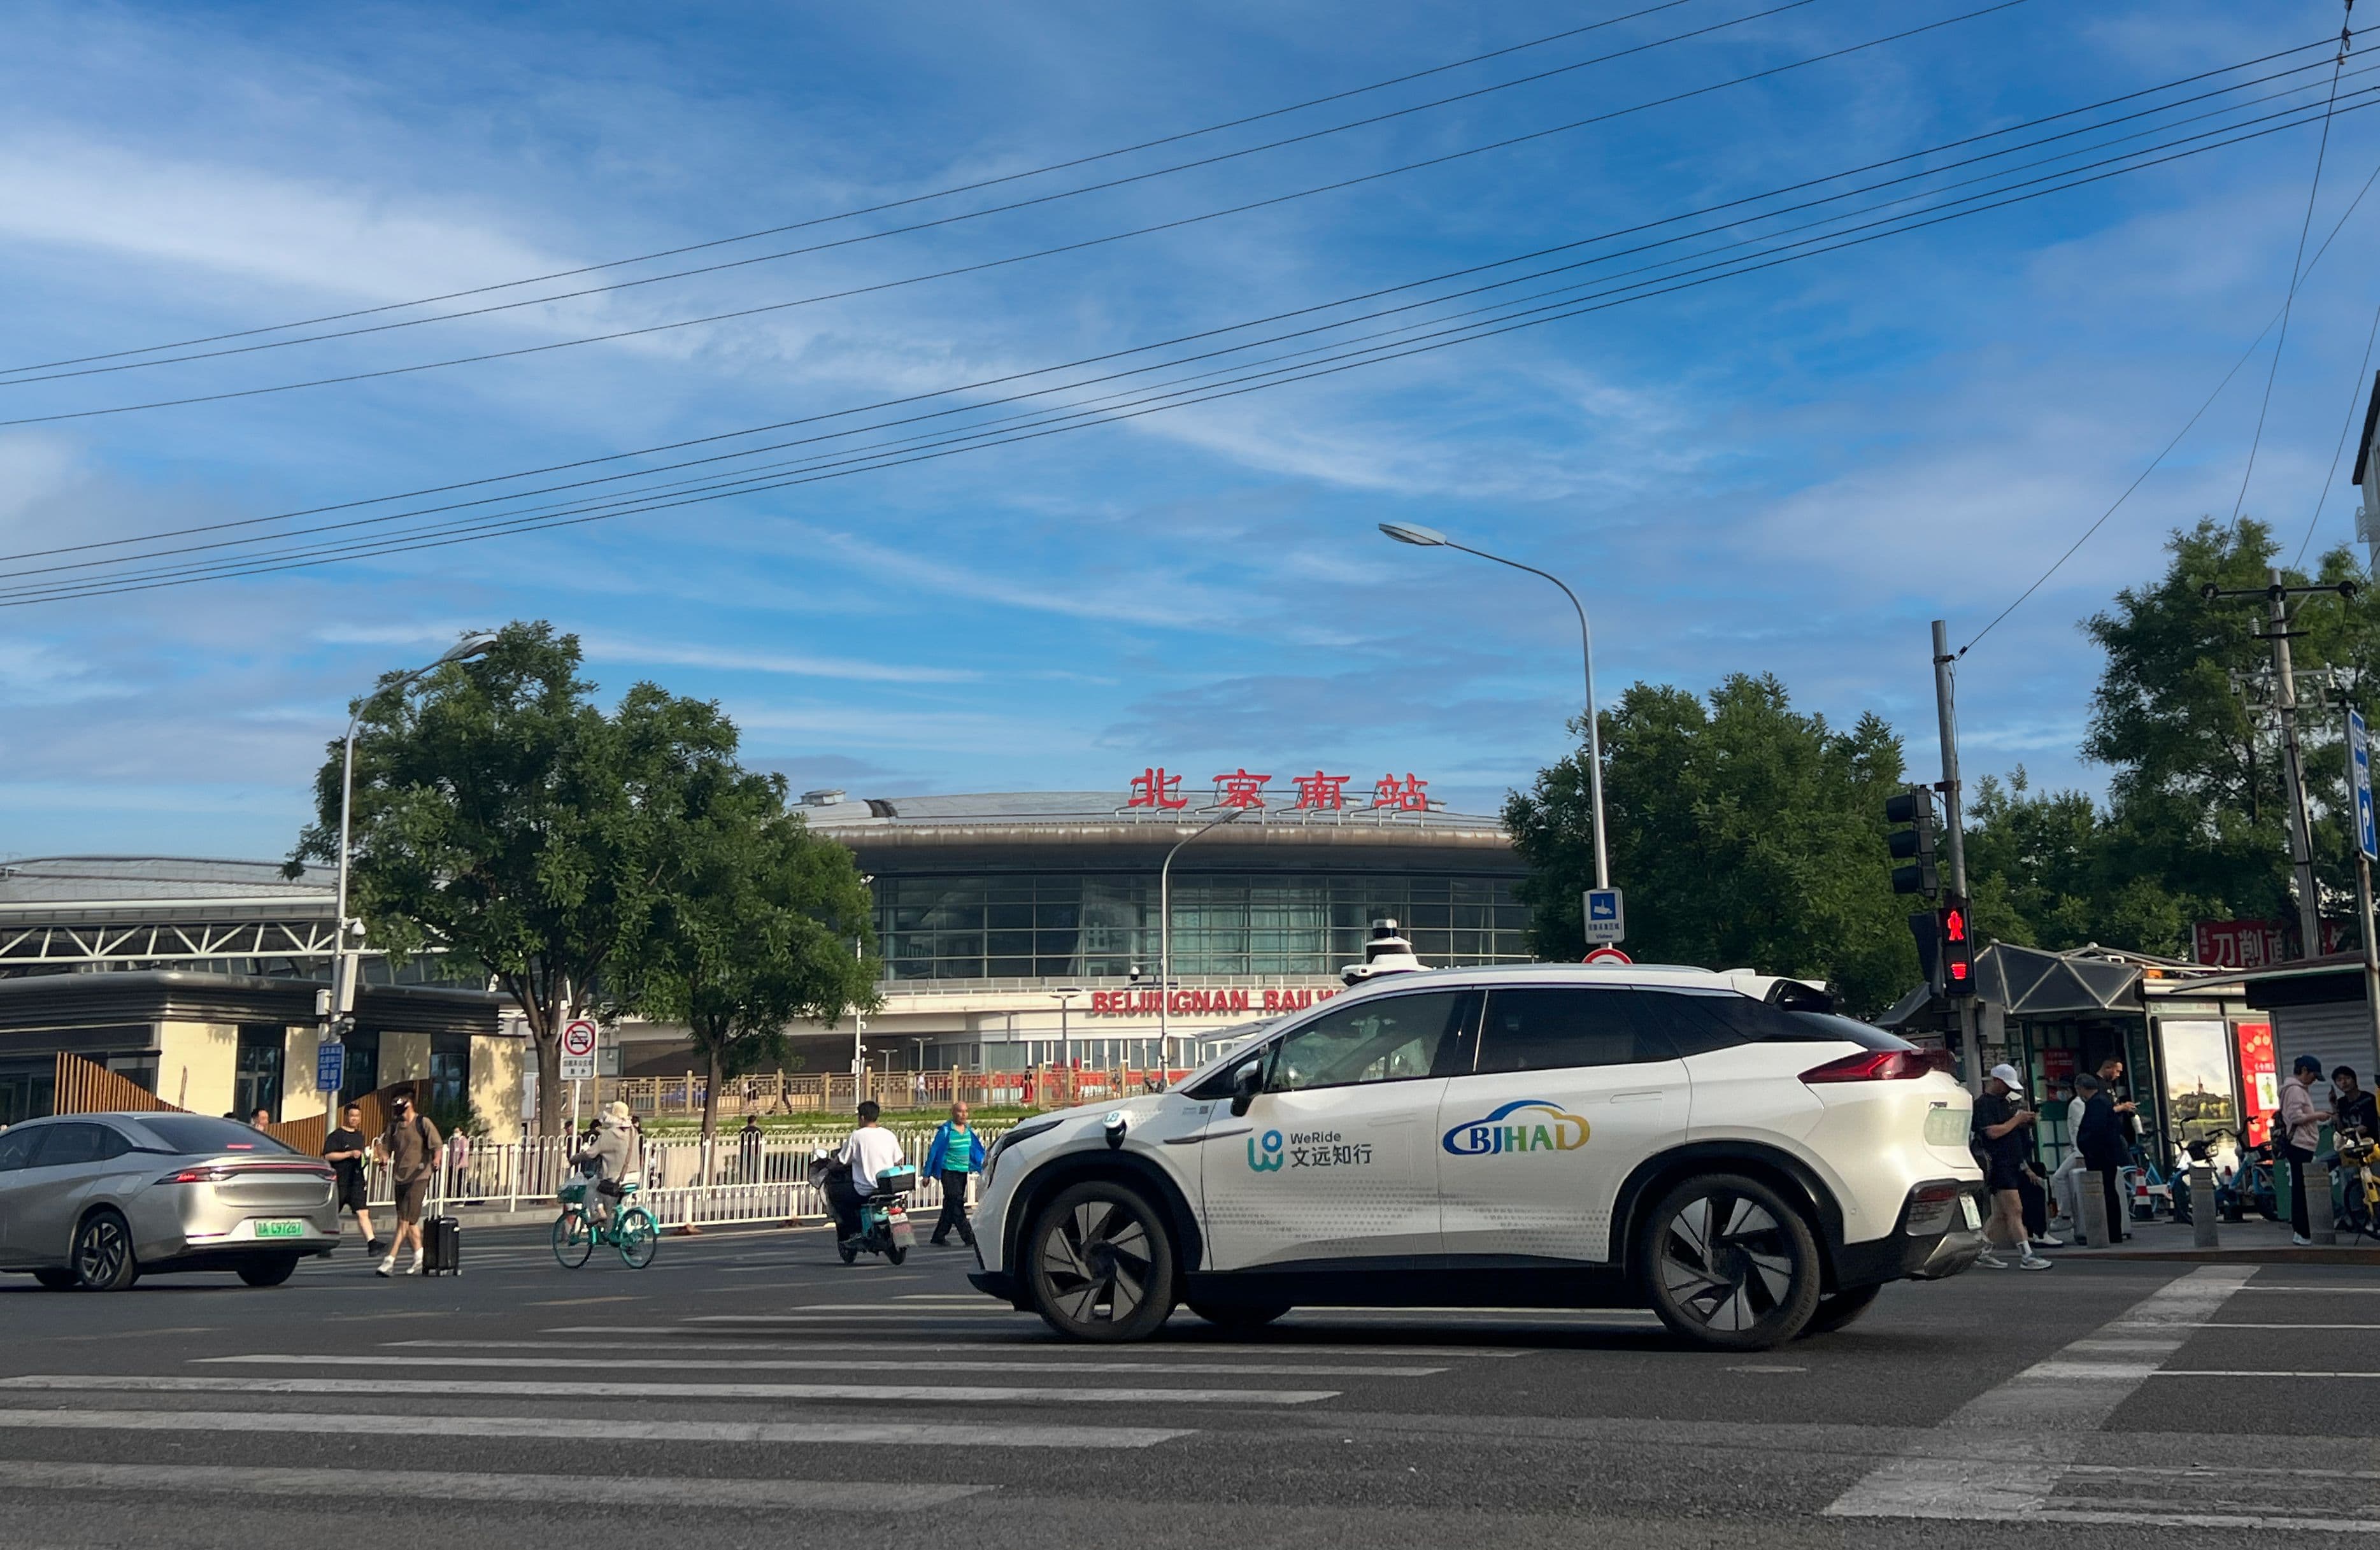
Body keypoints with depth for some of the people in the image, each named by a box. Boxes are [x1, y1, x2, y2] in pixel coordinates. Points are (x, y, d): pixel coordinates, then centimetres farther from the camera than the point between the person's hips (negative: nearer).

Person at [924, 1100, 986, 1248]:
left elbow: (977, 1150, 18)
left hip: (963, 1172, 7)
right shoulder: (946, 1130, -9)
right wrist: (927, 1174, -4)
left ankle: (938, 1238, 20)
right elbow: (934, 1151, -5)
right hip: (949, 1171, -7)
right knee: (956, 1204, -10)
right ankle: (969, 1238, -14)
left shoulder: (969, 1130, 9)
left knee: (950, 1205, 11)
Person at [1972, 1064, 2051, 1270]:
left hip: (2012, 1163, 9)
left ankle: (1983, 1253, 18)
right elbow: (1993, 1132, -19)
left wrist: (2026, 1121, 7)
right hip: (1998, 1165, -9)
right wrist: (2017, 1120, -11)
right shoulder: (1984, 1104, -9)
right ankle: (2026, 1257, -12)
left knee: (2001, 1214, 11)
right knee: (2015, 1210, -12)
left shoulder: (2005, 1102, 20)